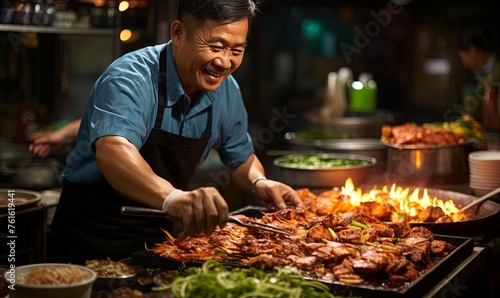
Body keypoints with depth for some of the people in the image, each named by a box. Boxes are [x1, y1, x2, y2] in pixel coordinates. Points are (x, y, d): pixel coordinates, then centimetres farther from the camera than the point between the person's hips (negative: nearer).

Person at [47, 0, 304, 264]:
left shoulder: (227, 91, -3)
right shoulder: (130, 79, -22)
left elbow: (241, 158, 12)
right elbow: (112, 152, -40)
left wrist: (258, 182, -11)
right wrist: (172, 198, -58)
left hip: (158, 233, 6)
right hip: (93, 235, -5)